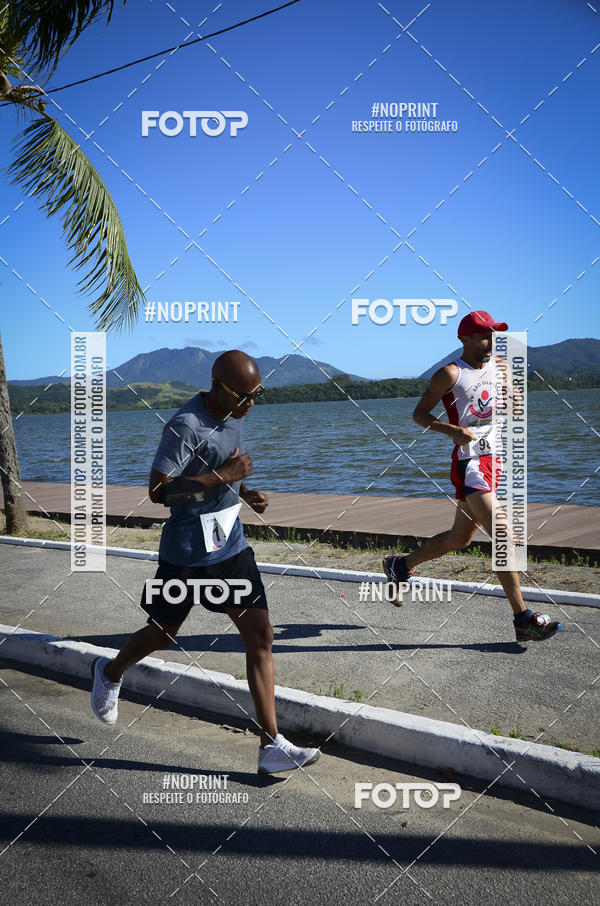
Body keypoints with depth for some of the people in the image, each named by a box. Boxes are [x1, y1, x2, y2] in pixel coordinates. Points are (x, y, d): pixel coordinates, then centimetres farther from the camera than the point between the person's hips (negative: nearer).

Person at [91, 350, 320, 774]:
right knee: (162, 634, 14)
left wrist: (245, 492, 3)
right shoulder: (186, 425, -20)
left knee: (260, 634, -2)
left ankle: (271, 746, 3)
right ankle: (110, 672, 48)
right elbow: (158, 491, -23)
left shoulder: (233, 416, 6)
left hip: (232, 546, 7)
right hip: (187, 552, -6)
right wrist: (223, 475, -25)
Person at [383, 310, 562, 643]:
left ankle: (400, 565, 38)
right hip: (470, 465, -8)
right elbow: (419, 414, -6)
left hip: (494, 460, 8)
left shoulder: (497, 364, 10)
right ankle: (523, 620, -7)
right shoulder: (450, 374, -9)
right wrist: (452, 430, -22)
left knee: (460, 537, 18)